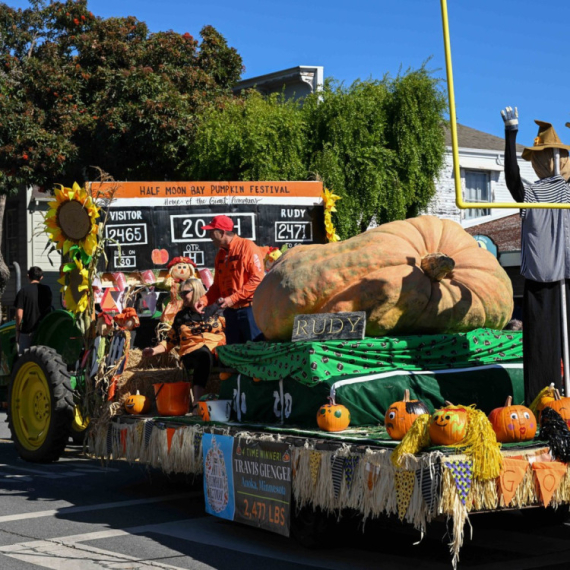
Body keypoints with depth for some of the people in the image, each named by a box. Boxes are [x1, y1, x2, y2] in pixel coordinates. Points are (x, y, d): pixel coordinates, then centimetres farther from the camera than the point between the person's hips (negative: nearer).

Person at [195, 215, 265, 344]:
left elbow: (257, 279, -16)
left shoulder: (247, 246, -8)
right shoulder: (220, 255, 14)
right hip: (231, 312, 7)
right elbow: (217, 286, 19)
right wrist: (204, 301, 1)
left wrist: (233, 298, -18)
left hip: (250, 309, -7)